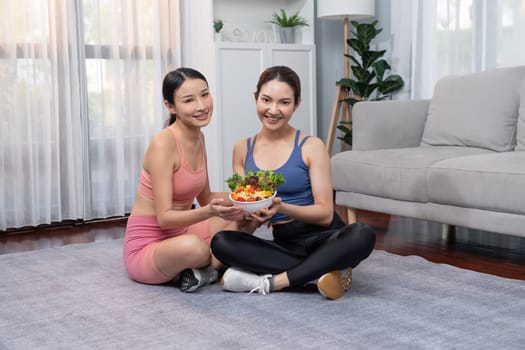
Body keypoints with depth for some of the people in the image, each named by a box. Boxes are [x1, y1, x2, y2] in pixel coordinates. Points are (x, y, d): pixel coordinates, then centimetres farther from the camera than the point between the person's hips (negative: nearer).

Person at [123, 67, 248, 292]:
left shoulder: (198, 137, 4)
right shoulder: (163, 143, -21)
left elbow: (205, 198, 13)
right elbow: (164, 217, -23)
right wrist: (209, 212, -39)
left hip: (178, 235, 9)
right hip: (145, 248, -9)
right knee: (193, 247, -39)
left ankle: (198, 271, -9)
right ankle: (213, 264, -5)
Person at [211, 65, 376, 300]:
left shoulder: (311, 147, -4)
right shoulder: (242, 149, 6)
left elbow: (325, 214, -8)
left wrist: (281, 208, -24)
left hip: (322, 238, -2)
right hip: (283, 243, 3)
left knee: (362, 235, -33)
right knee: (221, 242, -24)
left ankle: (271, 282, -28)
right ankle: (319, 273, -25)